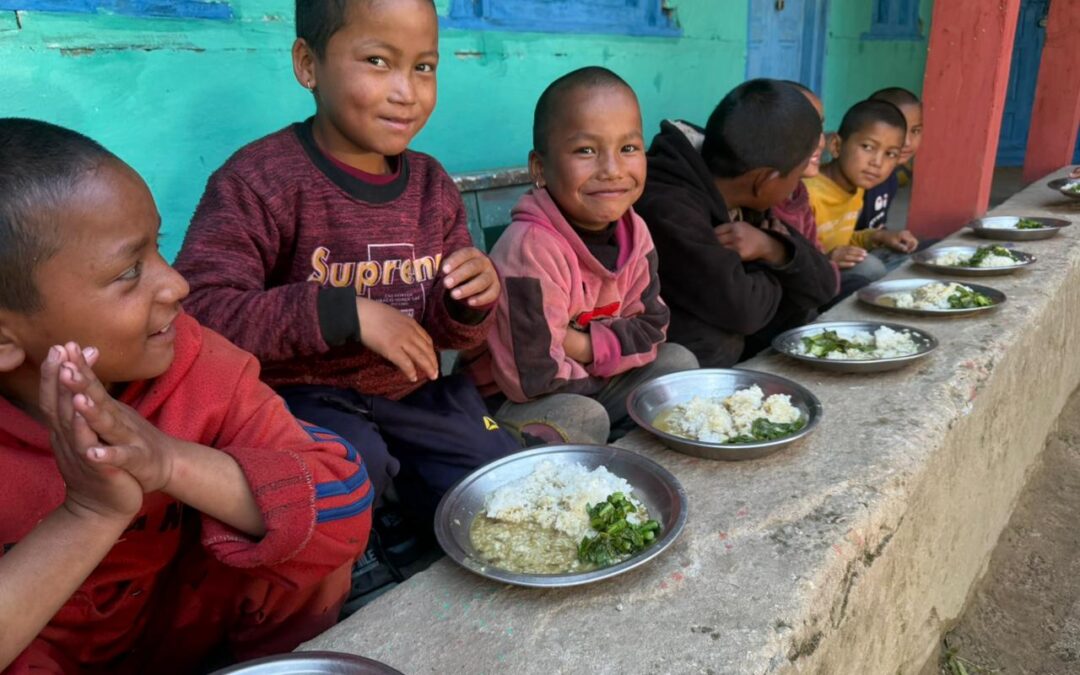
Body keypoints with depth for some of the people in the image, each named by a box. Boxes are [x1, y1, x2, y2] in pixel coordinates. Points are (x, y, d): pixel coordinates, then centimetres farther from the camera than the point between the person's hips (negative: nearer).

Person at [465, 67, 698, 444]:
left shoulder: (633, 231, -6)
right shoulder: (531, 249, -31)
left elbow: (650, 328, -1)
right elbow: (533, 378, -32)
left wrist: (582, 345, -20)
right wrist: (611, 348, -13)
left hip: (585, 386, 7)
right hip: (512, 401, -7)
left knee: (678, 362, 0)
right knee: (583, 418, -32)